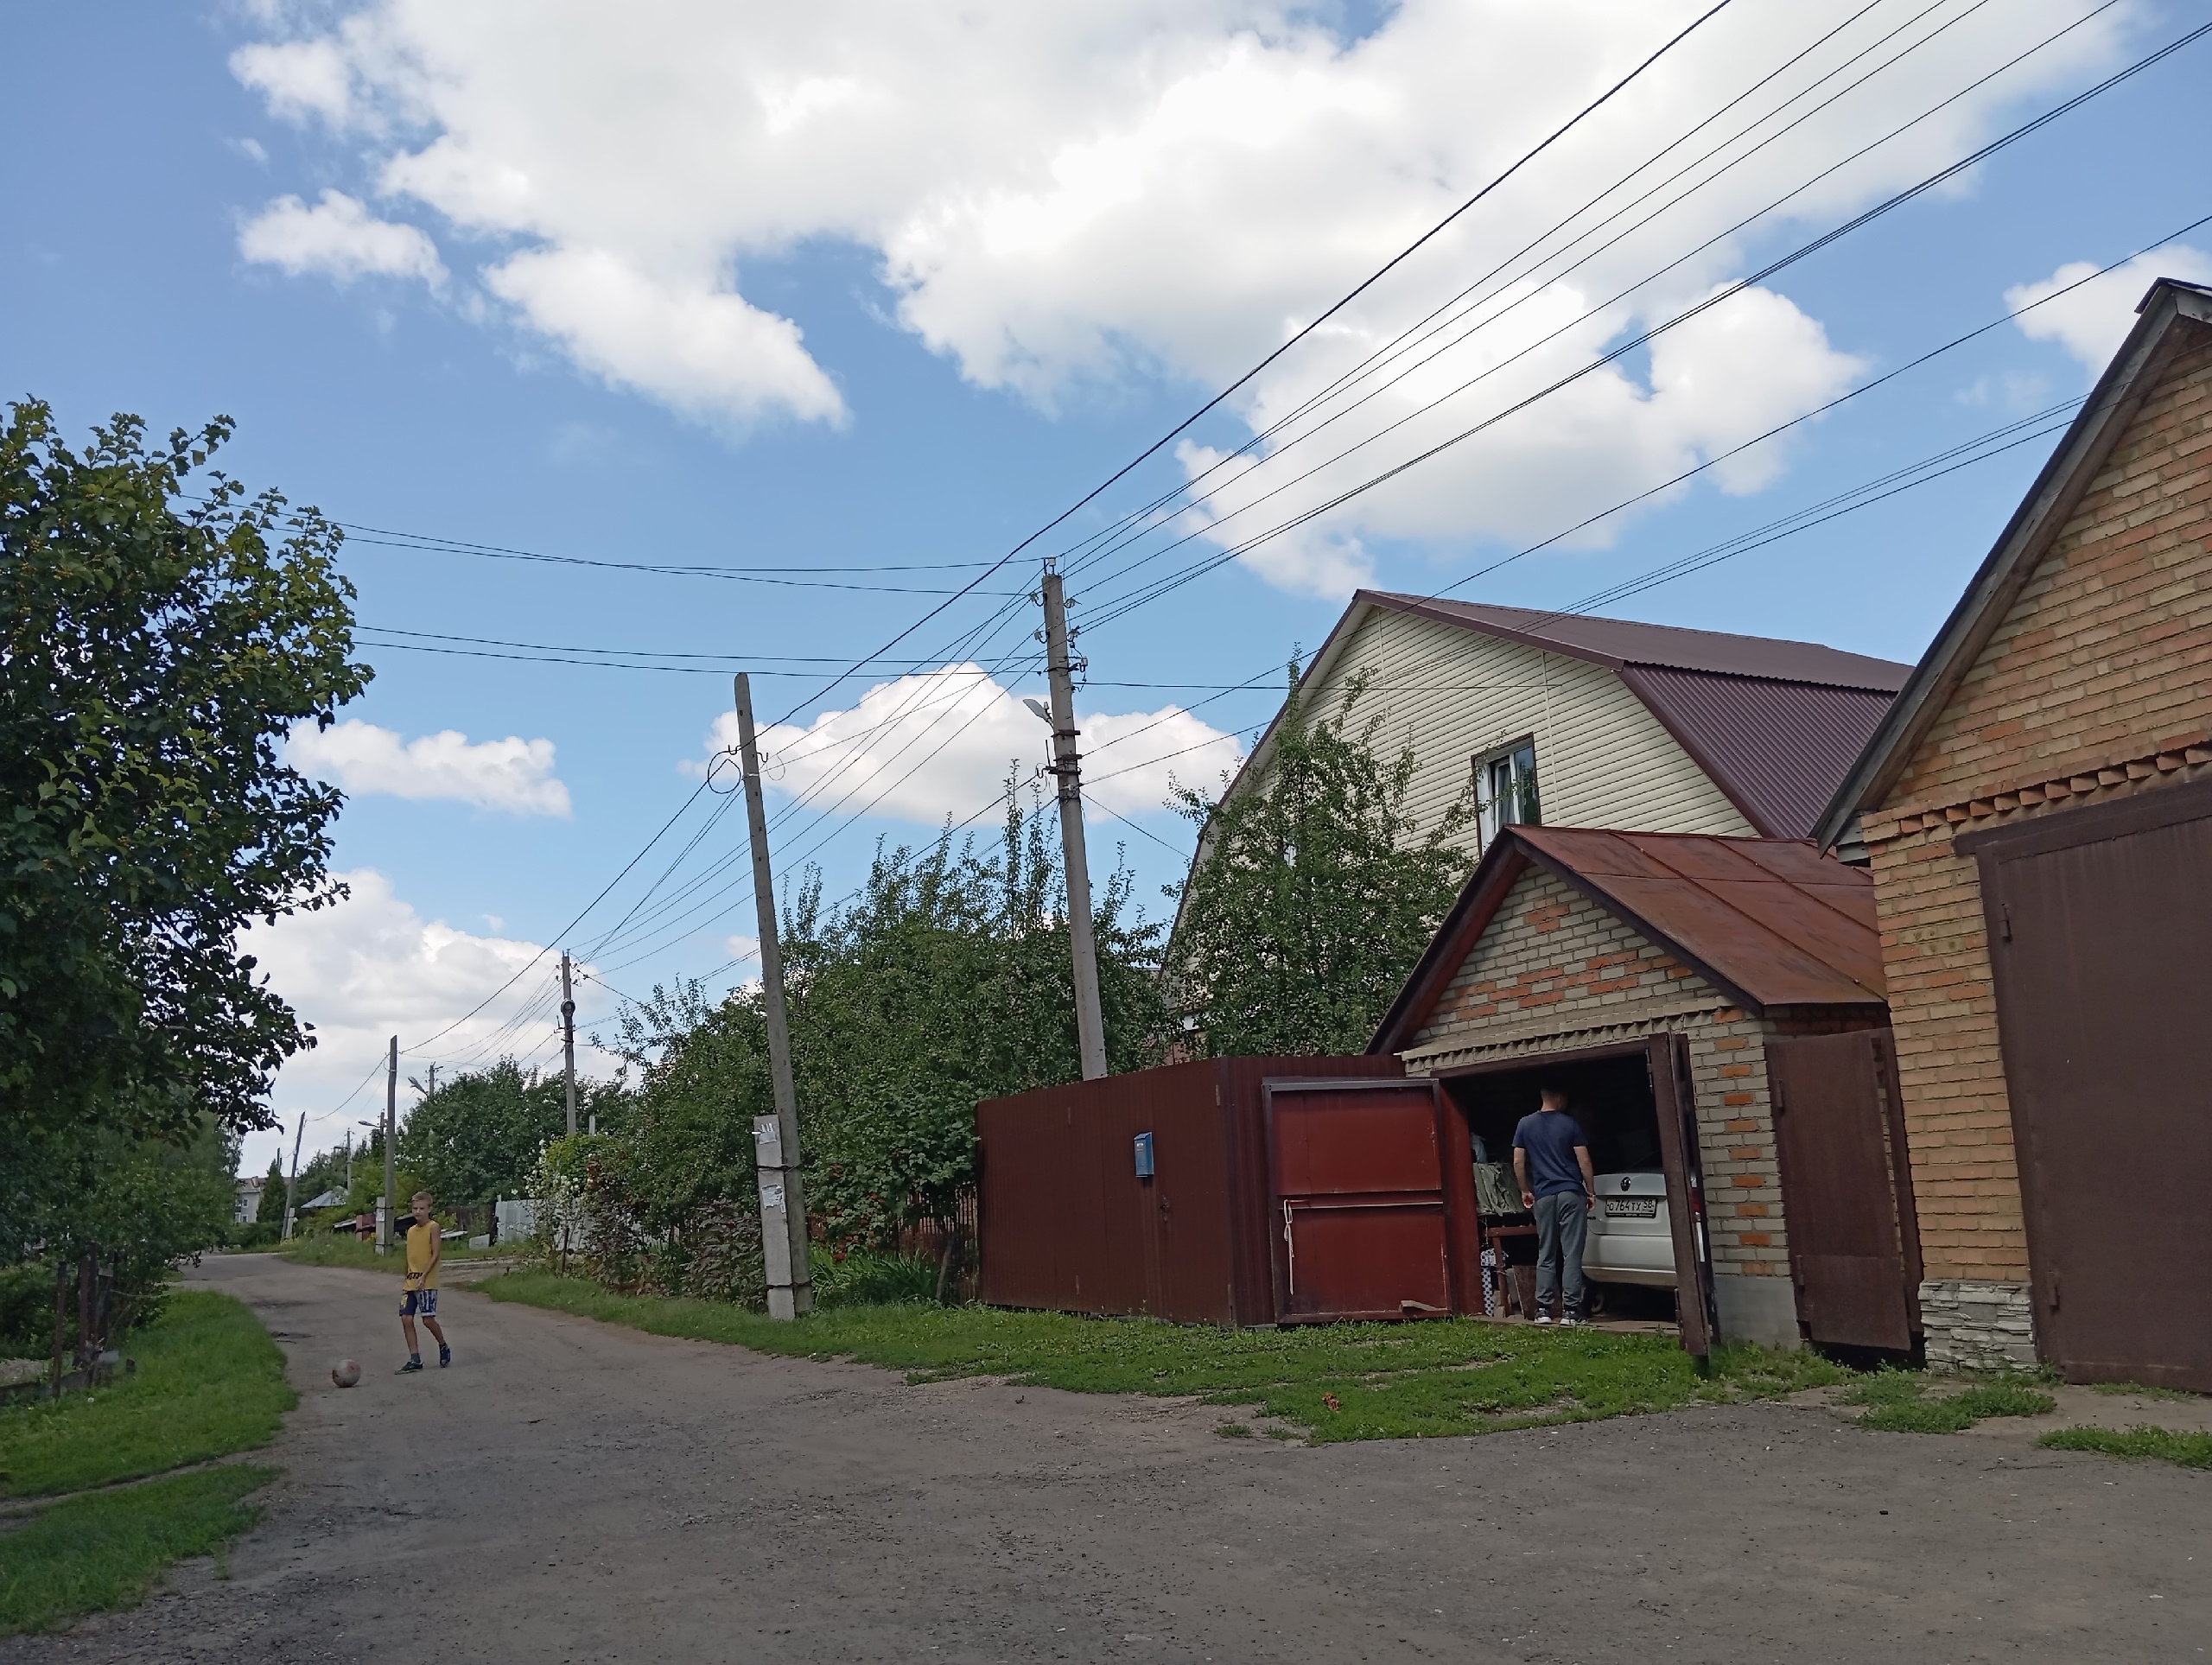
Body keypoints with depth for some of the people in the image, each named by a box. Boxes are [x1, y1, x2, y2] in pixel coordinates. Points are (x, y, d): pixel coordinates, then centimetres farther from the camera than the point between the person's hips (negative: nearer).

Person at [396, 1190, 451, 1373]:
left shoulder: (433, 1227, -7)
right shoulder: (411, 1230, 14)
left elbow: (436, 1254, -13)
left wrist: (424, 1276, -20)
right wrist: (408, 1278, 17)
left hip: (427, 1283, -7)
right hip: (410, 1283, 7)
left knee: (428, 1319, -9)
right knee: (406, 1319, -2)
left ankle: (444, 1348, 16)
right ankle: (415, 1360, 3)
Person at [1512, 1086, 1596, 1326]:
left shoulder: (1526, 1125, 5)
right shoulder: (1570, 1124, -1)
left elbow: (1518, 1162, 5)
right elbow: (1584, 1161, -3)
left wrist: (1525, 1191, 16)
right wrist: (1591, 1192, 6)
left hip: (1543, 1196, 3)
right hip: (1571, 1194, -2)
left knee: (1546, 1255, 8)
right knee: (1572, 1255, -1)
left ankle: (1543, 1309, 4)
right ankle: (1570, 1311, -4)